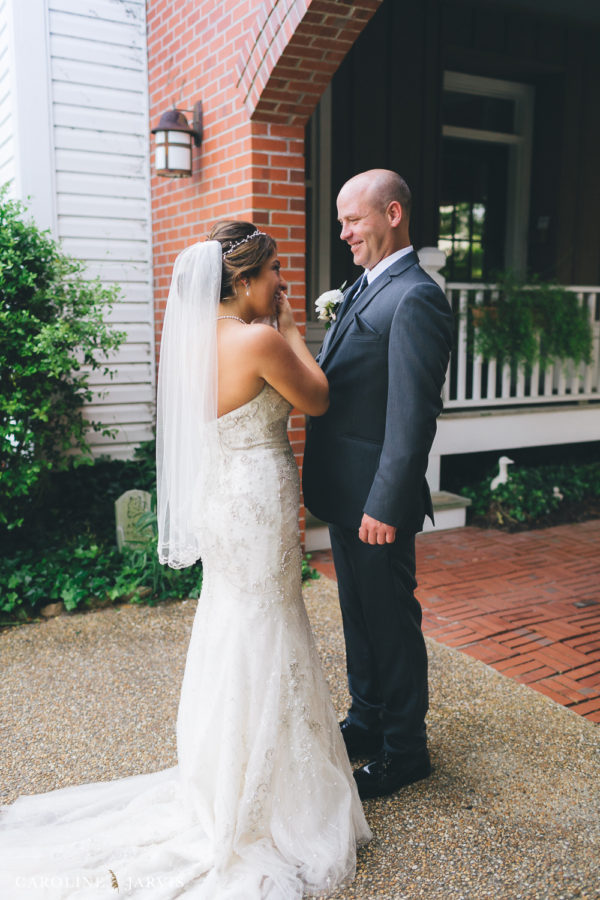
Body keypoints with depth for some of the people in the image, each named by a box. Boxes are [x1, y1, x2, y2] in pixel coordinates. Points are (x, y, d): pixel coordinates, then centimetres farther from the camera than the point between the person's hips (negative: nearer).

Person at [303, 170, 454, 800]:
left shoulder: (415, 299, -18)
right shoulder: (364, 287, 13)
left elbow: (413, 416, -23)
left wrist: (385, 505, -22)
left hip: (375, 497, -9)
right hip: (344, 490, 9)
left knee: (391, 622, 7)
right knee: (358, 614, 22)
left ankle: (404, 751, 27)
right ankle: (367, 720, 41)